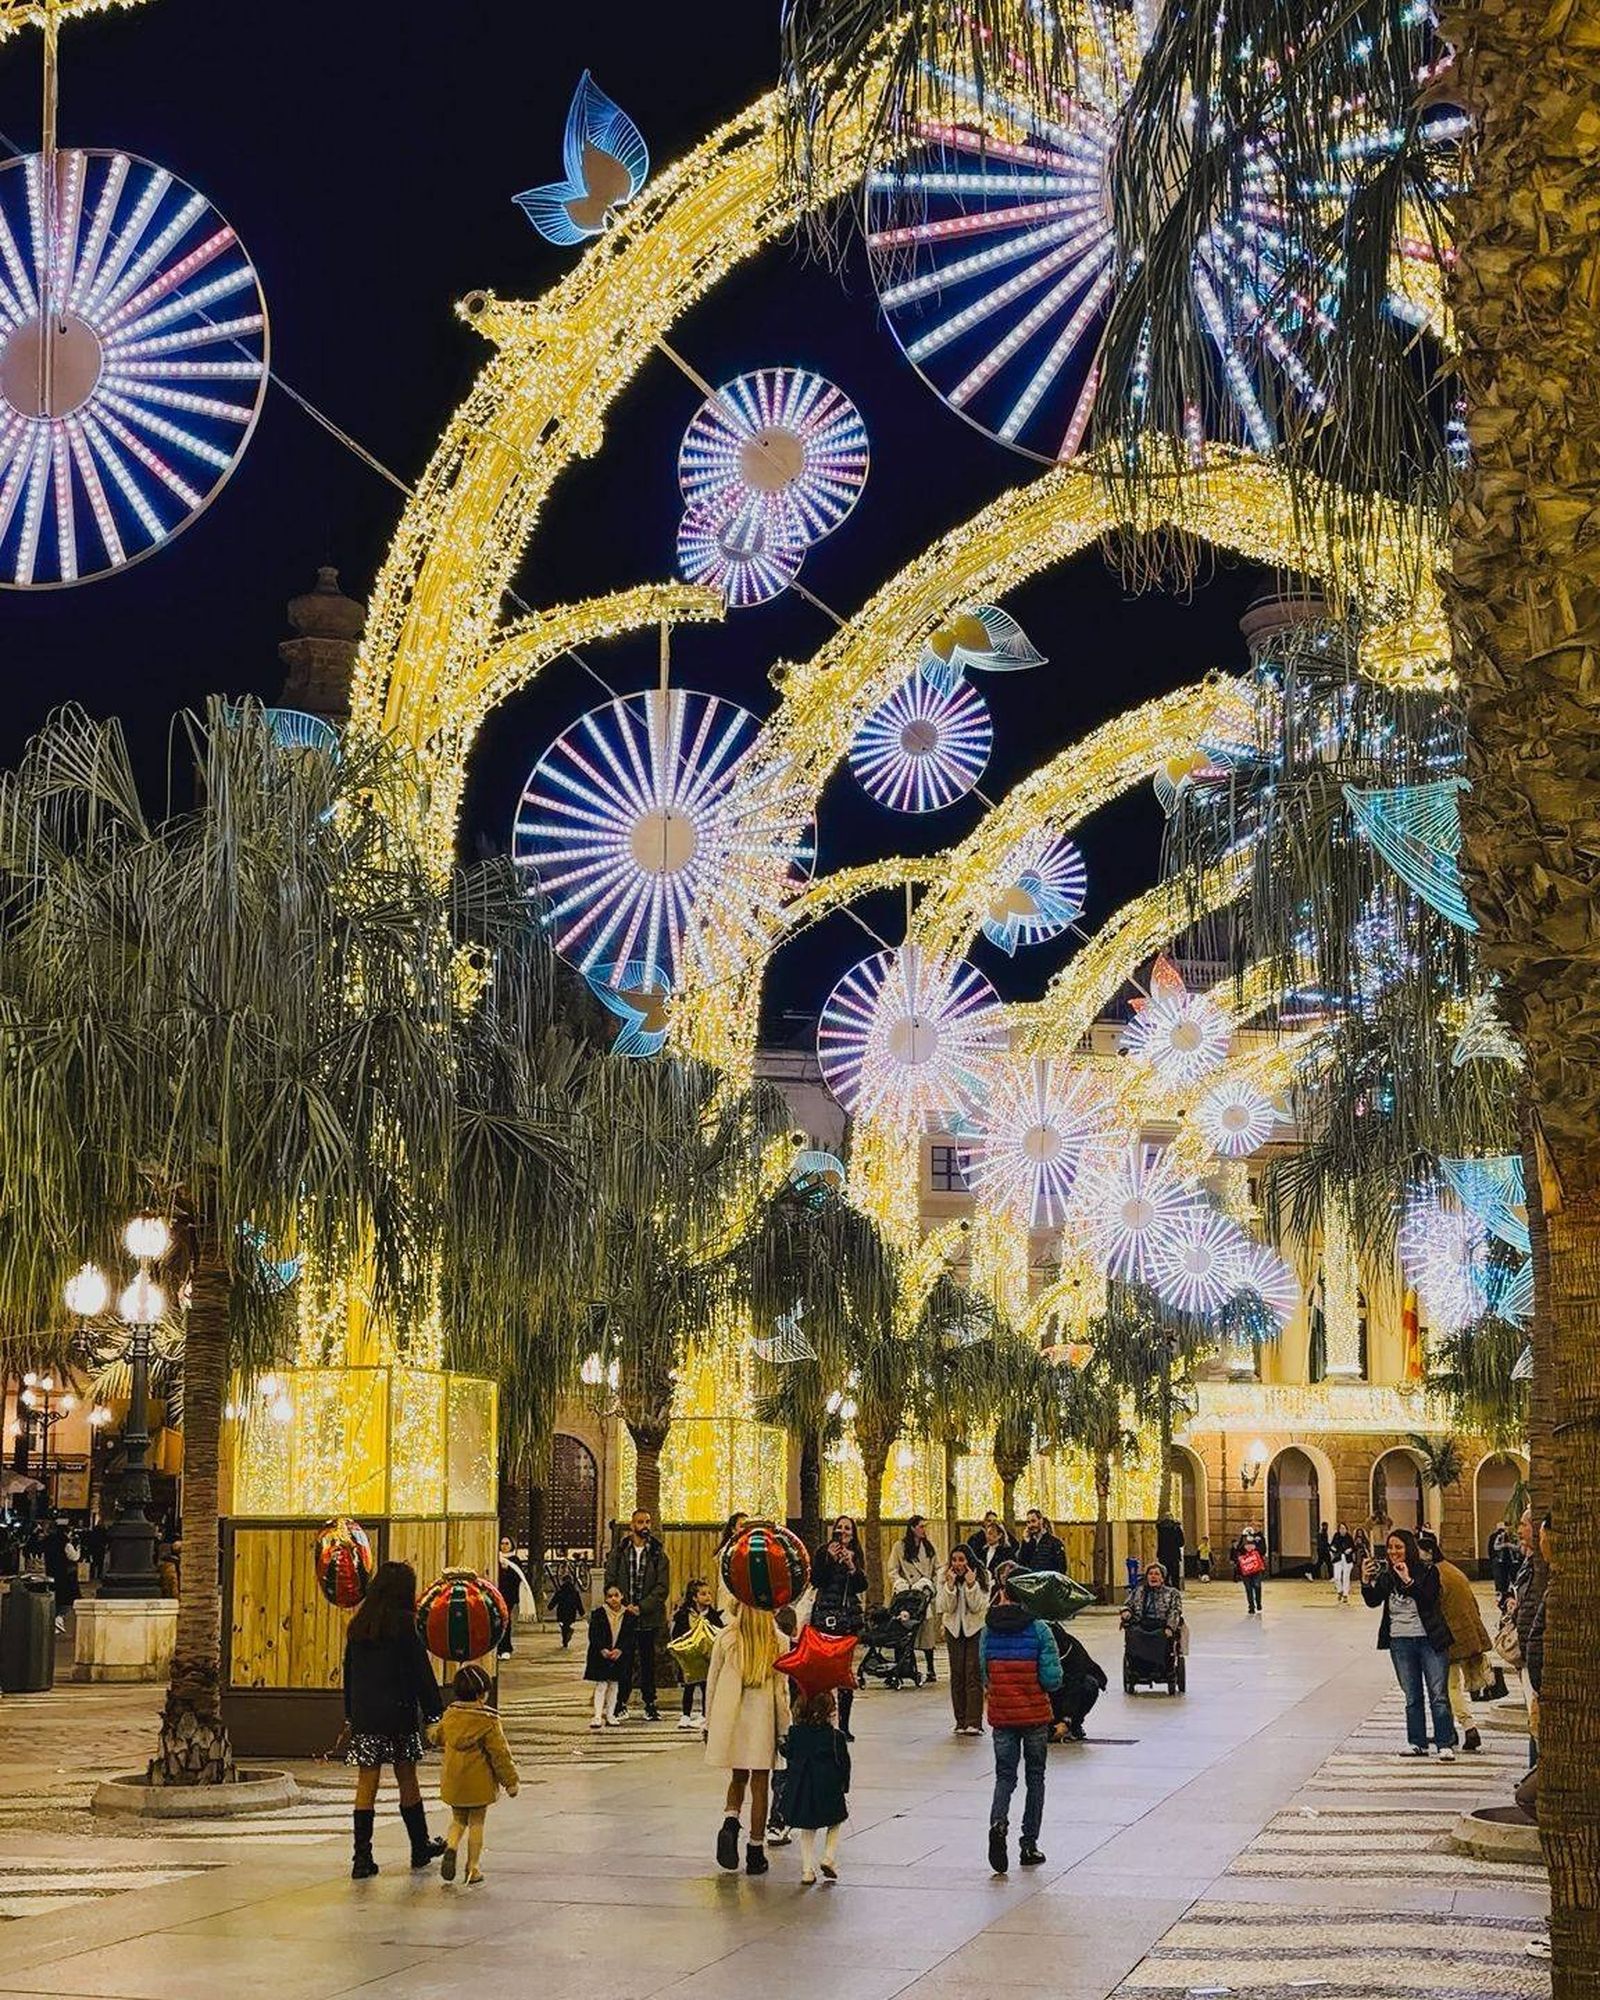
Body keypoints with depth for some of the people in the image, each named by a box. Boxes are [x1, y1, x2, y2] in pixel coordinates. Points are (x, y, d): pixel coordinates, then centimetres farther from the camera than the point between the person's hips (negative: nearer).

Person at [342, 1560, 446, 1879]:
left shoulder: (358, 1625, 7)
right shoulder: (402, 1624, -9)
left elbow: (349, 1672, 13)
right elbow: (420, 1671, -9)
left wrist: (350, 1715, 19)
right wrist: (435, 1713, -4)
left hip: (363, 1714, 4)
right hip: (397, 1713, -4)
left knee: (366, 1785, 3)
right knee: (407, 1781, 10)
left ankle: (362, 1858, 0)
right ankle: (420, 1847, 23)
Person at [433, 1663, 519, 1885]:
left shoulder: (449, 1715, -1)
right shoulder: (488, 1721, -16)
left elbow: (439, 1736, 18)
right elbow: (500, 1752, -13)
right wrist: (510, 1780, -4)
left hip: (453, 1783, 4)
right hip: (480, 1783, -4)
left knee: (458, 1820, 18)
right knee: (476, 1823, 8)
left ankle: (451, 1847, -10)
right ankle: (472, 1869, 10)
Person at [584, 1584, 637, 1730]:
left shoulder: (629, 1615, 1)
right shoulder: (598, 1613, -4)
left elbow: (631, 1637, -3)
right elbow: (593, 1635, -8)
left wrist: (620, 1650, -17)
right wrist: (603, 1650, -21)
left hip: (619, 1656, 2)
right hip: (600, 1656, -2)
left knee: (613, 1685, 9)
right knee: (601, 1685, -5)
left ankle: (610, 1716, 17)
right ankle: (598, 1716, -6)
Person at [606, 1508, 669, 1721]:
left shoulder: (658, 1554, 4)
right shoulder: (619, 1552, 5)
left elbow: (663, 1586, -3)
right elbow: (610, 1581, 2)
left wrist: (641, 1607, -12)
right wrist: (624, 1605, -10)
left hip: (649, 1617, 0)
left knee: (648, 1660, 6)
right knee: (624, 1661, 0)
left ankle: (650, 1704, 12)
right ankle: (621, 1703, 7)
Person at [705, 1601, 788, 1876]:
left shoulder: (726, 1638, -2)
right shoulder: (777, 1642, -5)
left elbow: (712, 1683, 3)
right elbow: (780, 1690, -3)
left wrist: (709, 1723, 12)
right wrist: (783, 1729, 4)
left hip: (730, 1718, 1)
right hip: (762, 1718, -1)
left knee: (738, 1778, 18)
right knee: (759, 1783, 7)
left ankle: (730, 1821, -9)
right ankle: (755, 1850, 10)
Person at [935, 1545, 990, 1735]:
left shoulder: (981, 1580, -8)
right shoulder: (945, 1579, -2)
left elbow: (978, 1607, -15)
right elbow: (946, 1607, -10)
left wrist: (971, 1584, -24)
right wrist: (950, 1584, -22)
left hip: (975, 1629, -3)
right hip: (954, 1629, 3)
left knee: (973, 1674, -10)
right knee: (957, 1675, 2)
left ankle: (974, 1722, -13)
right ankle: (961, 1721, 9)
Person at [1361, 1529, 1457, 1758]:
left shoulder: (1427, 1571, -7)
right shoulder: (1385, 1575, 4)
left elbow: (1429, 1599, -19)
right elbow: (1373, 1601, -5)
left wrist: (1408, 1581, -29)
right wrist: (1366, 1581, -21)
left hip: (1430, 1640, -4)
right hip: (1400, 1642, 4)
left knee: (1438, 1696, -4)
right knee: (1412, 1697, 11)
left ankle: (1446, 1744, 0)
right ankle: (1418, 1744, 17)